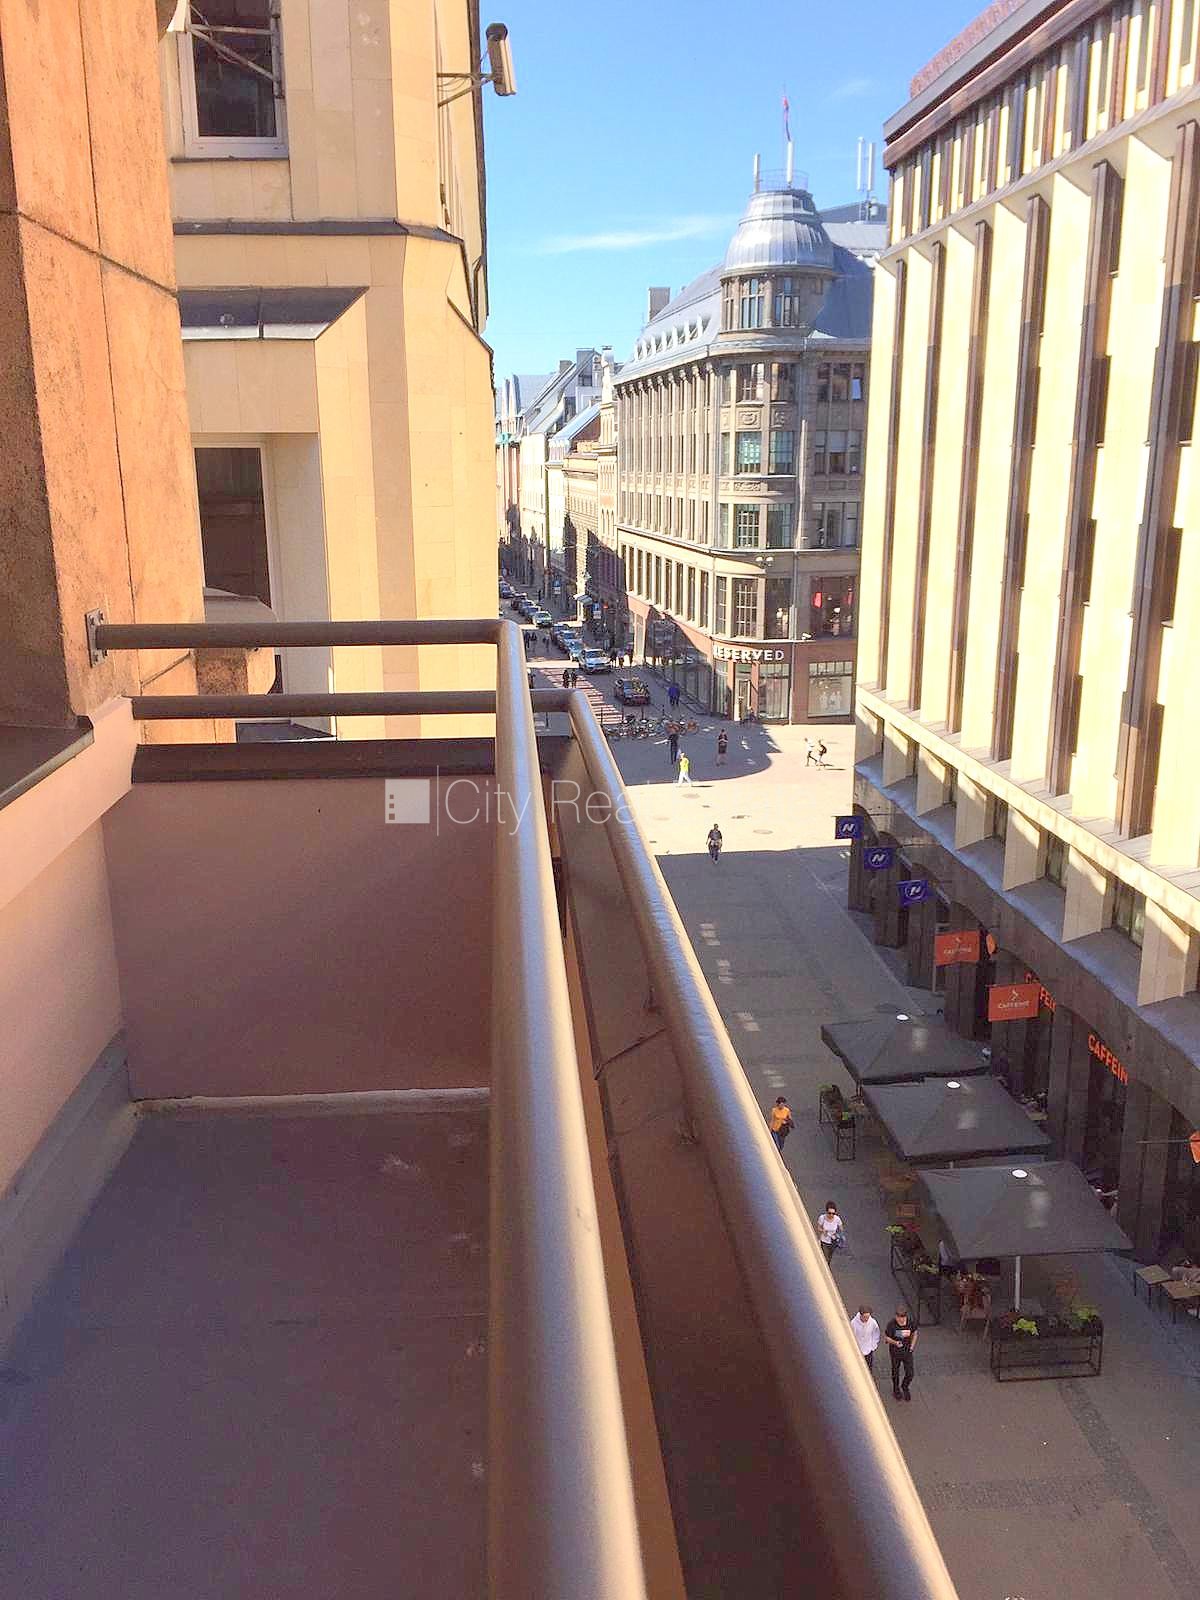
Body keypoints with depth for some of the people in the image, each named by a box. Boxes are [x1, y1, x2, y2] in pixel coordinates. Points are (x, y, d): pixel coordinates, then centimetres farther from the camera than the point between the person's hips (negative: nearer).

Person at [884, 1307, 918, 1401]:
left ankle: (905, 1387, 41)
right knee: (895, 1372, 19)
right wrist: (895, 1342, -30)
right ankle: (896, 1389, 48)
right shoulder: (891, 1324, -27)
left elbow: (914, 1334, 1)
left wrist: (912, 1347, -4)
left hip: (907, 1352, 2)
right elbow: (886, 1337, -14)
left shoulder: (910, 1322, -18)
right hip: (895, 1352, -2)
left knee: (910, 1374, 8)